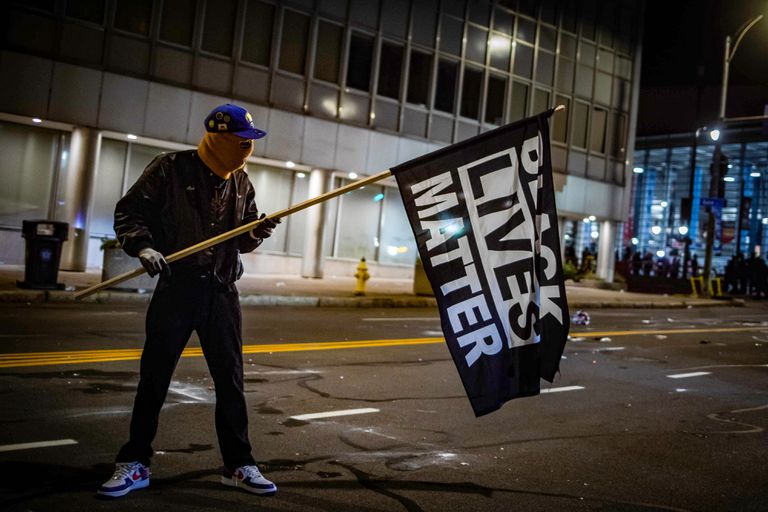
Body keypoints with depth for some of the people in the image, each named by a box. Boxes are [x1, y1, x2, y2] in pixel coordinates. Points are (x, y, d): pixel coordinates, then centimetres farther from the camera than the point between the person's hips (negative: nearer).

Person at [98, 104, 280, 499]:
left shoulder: (241, 183, 10)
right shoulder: (171, 169, -5)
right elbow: (129, 213, -4)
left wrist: (257, 232, -7)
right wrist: (143, 246, -20)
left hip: (222, 291, 4)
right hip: (176, 286, -4)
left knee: (230, 378, 7)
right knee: (154, 377, 5)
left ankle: (238, 465, 19)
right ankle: (134, 464, 19)